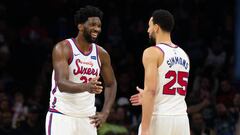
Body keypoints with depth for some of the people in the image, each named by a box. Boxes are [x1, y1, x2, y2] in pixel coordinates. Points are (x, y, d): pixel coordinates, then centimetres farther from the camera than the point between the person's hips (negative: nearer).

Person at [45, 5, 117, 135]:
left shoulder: (101, 54, 5)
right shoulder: (63, 48, -13)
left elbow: (111, 84, 19)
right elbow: (61, 83, -25)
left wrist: (105, 113, 6)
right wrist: (85, 87, -44)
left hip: (87, 118, 6)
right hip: (61, 116, -6)